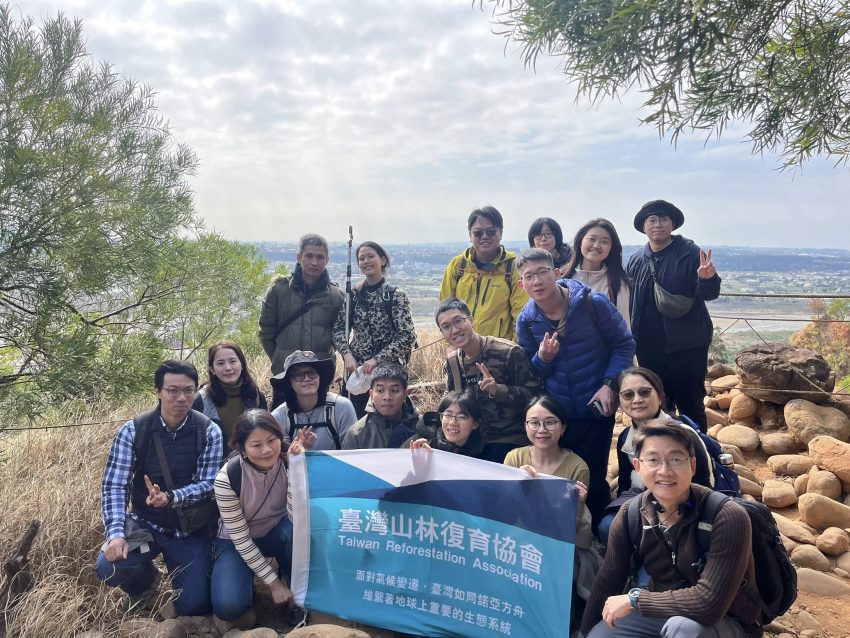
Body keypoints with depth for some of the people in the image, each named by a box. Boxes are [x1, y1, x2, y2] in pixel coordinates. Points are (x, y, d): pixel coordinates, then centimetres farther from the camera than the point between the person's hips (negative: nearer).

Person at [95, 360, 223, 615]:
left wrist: (170, 497, -32)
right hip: (144, 524, 1)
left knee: (192, 607, -7)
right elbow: (114, 485, -13)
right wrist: (116, 533, -27)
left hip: (189, 530, -1)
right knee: (108, 568, -26)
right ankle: (145, 581, 11)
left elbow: (209, 484, -14)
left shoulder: (209, 432, -12)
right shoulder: (132, 430, -11)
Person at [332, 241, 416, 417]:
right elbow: (338, 329, 5)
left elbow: (407, 336, -13)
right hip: (357, 366, 3)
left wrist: (376, 359, -18)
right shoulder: (353, 294, 4)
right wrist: (347, 355, -12)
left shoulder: (396, 295, -7)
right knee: (355, 416, 8)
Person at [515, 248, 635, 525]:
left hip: (596, 409, -3)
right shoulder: (526, 320, -3)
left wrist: (609, 384, -16)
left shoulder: (592, 303, -13)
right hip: (554, 415, 3)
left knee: (593, 481, 5)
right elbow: (530, 374, 6)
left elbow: (624, 344, -4)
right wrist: (542, 358, -17)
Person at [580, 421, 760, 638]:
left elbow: (709, 604, -33)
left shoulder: (727, 518, -26)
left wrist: (635, 599, -23)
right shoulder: (630, 516, -11)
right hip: (663, 614, 5)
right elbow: (607, 581, 0)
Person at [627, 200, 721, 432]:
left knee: (691, 404, 3)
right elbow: (630, 302, 7)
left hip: (686, 344, -4)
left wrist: (706, 279, -29)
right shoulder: (636, 261, 7)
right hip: (648, 347, 4)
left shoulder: (691, 253, -5)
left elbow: (709, 293, -9)